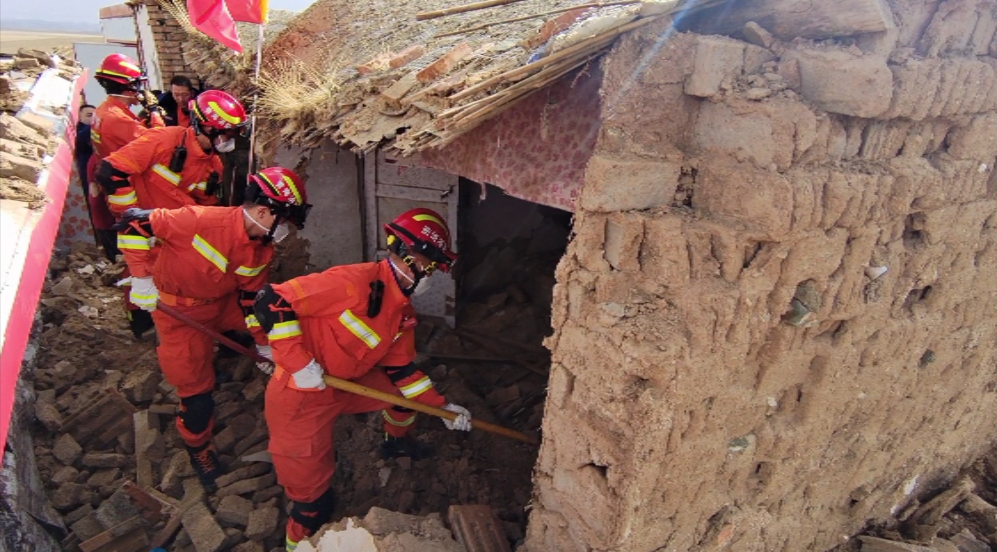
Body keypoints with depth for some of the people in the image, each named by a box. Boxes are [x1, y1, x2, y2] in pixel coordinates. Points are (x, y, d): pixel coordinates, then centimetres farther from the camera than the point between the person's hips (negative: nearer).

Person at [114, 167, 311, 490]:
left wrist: (262, 343, -1)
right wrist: (142, 278, -27)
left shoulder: (262, 250, -11)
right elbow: (133, 222, -27)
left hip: (224, 302, 6)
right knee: (195, 386, -4)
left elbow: (252, 296, 0)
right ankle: (198, 449, 22)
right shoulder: (202, 220, -33)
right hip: (178, 310, -6)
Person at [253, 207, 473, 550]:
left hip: (347, 386, 8)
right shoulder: (355, 282, -28)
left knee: (403, 387, 21)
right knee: (313, 494, 0)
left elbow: (401, 369, 11)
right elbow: (272, 301, -27)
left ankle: (397, 442, 49)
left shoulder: (404, 312, 1)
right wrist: (299, 364, -29)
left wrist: (443, 407, 10)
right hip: (299, 400, -8)